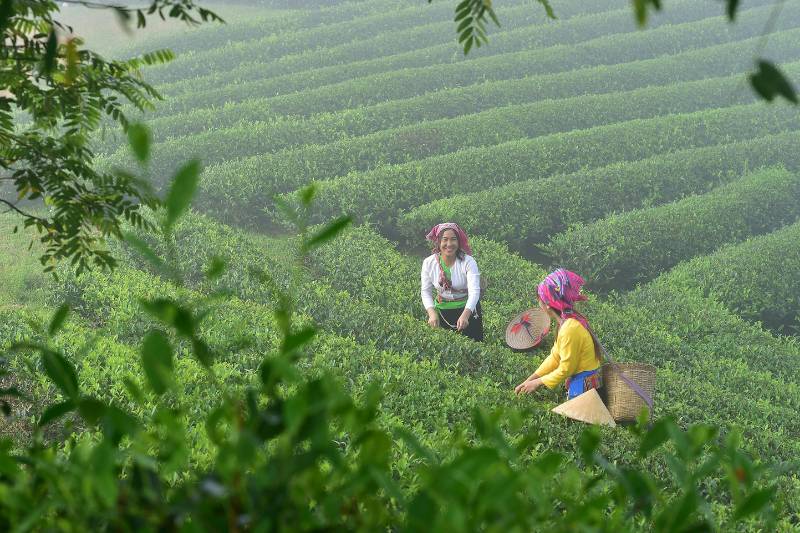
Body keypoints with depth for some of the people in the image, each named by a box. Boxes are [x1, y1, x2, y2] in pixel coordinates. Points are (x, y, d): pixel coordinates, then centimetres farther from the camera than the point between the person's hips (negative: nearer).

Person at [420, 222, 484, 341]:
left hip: (467, 310, -2)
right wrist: (432, 313, -24)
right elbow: (426, 292, -5)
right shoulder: (429, 263, -10)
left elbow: (474, 291, -27)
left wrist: (465, 315, -44)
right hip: (441, 312, 2)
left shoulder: (468, 262, -19)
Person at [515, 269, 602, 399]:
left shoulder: (570, 329, -23)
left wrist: (537, 382, -7)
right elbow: (554, 357, 12)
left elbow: (565, 370, -18)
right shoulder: (568, 322, 6)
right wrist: (529, 380, 10)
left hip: (584, 386, -9)